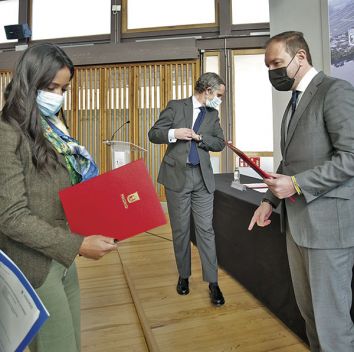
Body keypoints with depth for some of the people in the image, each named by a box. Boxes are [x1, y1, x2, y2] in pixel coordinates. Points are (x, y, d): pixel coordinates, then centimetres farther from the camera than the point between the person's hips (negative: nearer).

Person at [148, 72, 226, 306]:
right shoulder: (176, 106, 2)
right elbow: (153, 134, 1)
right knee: (180, 230, 8)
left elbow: (220, 143, 10)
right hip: (177, 176, -2)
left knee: (206, 229, 1)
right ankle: (184, 276, 26)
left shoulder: (213, 114, 13)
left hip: (203, 177, 3)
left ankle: (213, 282, 12)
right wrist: (173, 134, -18)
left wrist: (199, 137, -8)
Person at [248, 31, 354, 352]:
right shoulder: (296, 101, 19)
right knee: (308, 309, 19)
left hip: (327, 221, -8)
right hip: (297, 221, 8)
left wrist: (296, 184, -17)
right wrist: (270, 200, 10)